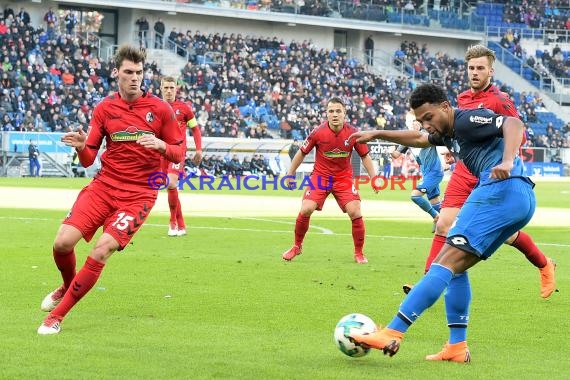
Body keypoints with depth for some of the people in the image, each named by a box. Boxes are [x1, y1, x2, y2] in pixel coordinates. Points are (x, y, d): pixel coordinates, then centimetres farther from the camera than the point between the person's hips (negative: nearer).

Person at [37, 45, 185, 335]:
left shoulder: (160, 109, -1)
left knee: (102, 250, -20)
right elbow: (88, 160, 7)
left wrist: (161, 145, -18)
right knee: (63, 242, -13)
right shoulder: (104, 109, 5)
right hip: (104, 186, 3)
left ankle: (57, 315, -5)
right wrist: (80, 147, -16)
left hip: (139, 194, -2)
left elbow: (179, 153, 4)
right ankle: (68, 286, 22)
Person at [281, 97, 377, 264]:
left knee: (355, 213, -13)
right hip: (320, 176, -1)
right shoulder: (318, 132, -14)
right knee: (306, 210, -15)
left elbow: (365, 156, 2)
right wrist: (290, 174, 4)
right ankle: (297, 247, 9)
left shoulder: (353, 133, -11)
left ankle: (359, 253, 5)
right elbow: (302, 153, 0)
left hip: (344, 178, 1)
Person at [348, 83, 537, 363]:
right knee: (456, 266, 14)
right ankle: (457, 347, 7)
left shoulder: (467, 119, -3)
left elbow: (514, 124, -18)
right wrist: (377, 134, 45)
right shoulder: (449, 133, 25)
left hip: (502, 187, -10)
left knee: (446, 262, -14)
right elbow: (418, 139, 45)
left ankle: (391, 334, -20)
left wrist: (507, 162, -33)